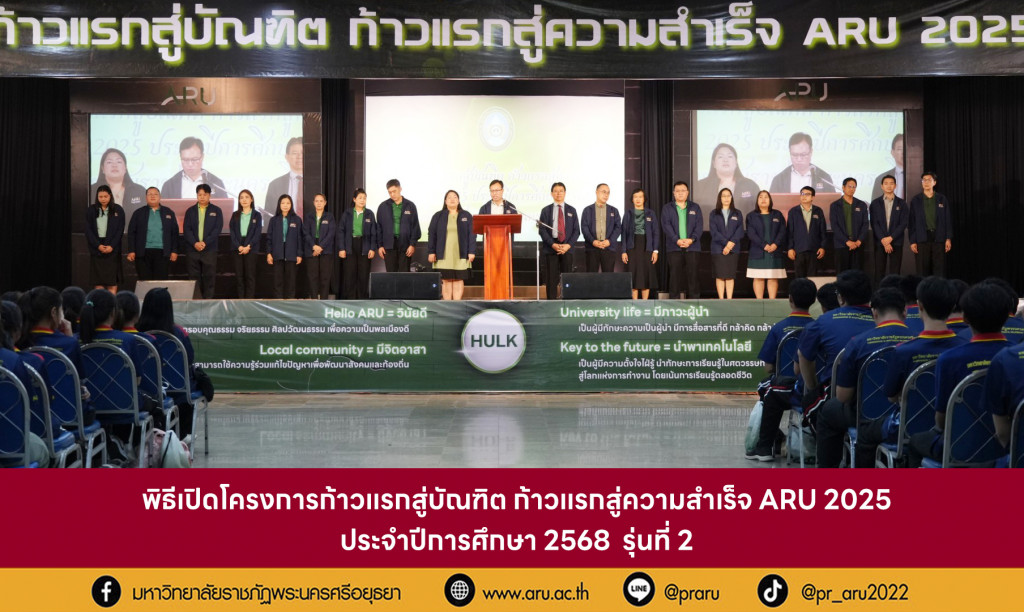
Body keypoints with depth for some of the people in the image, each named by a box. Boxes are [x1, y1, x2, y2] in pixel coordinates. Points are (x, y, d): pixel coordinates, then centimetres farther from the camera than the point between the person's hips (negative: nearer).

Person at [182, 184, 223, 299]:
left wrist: (205, 242, -13)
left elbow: (217, 229, -2)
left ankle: (208, 300, 0)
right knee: (194, 277, 1)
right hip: (192, 249, 1)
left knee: (209, 276, -3)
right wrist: (195, 243, -12)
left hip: (210, 249, -1)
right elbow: (186, 229, 3)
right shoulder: (190, 211, 11)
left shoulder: (216, 211, 7)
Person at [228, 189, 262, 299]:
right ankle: (241, 301, 3)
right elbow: (232, 232, 4)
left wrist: (248, 246, -12)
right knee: (239, 276, 0)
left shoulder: (257, 215, 6)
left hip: (251, 249, -2)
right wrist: (239, 246, -11)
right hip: (237, 249, 2)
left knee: (250, 275, -5)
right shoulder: (235, 215, 12)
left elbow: (258, 233, -1)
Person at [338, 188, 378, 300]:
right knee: (349, 275, -3)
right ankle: (350, 299, 2)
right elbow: (340, 231, 4)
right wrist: (341, 248, -4)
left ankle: (362, 300, 7)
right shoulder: (347, 214, 6)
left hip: (364, 247, 1)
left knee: (364, 275, 0)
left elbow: (374, 233, 7)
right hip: (350, 248, -1)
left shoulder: (369, 214, 7)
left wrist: (372, 249, -2)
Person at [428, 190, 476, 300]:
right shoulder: (438, 216, 10)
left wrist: (472, 252, -4)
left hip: (460, 255, 0)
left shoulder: (466, 216, 10)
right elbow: (431, 234, 7)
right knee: (446, 280, -2)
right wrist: (431, 252, -2)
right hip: (444, 255, 0)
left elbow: (472, 234, 5)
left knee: (459, 279, -3)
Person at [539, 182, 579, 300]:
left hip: (567, 248, 1)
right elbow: (542, 230, 2)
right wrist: (553, 244, -12)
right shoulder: (546, 210, 9)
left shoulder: (571, 210, 13)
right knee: (551, 279, -4)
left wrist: (568, 245, -8)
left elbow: (576, 230, 8)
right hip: (551, 249, -1)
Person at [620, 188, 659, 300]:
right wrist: (624, 251, -4)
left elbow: (655, 232, 5)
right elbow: (624, 233, 4)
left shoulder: (651, 213, 7)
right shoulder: (628, 214, 6)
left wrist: (655, 250, -4)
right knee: (634, 276, -2)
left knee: (646, 275, 0)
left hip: (646, 247, 0)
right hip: (632, 247, 0)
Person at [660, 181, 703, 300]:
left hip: (692, 247, 1)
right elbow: (666, 226, -2)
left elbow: (699, 226, 5)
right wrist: (677, 240, -15)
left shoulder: (695, 207, 15)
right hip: (674, 248, -1)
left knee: (692, 275, -1)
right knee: (675, 275, -2)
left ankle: (694, 299, 3)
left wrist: (691, 239, -12)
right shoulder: (667, 208, 11)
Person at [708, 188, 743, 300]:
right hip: (718, 249, -1)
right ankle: (721, 299, -3)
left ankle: (729, 299, -1)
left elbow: (740, 231, 3)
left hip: (733, 249, 1)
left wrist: (731, 243, -12)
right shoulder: (714, 214, 9)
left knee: (730, 276, -1)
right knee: (720, 275, -4)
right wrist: (726, 243, -12)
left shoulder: (737, 214, 13)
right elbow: (714, 232, -2)